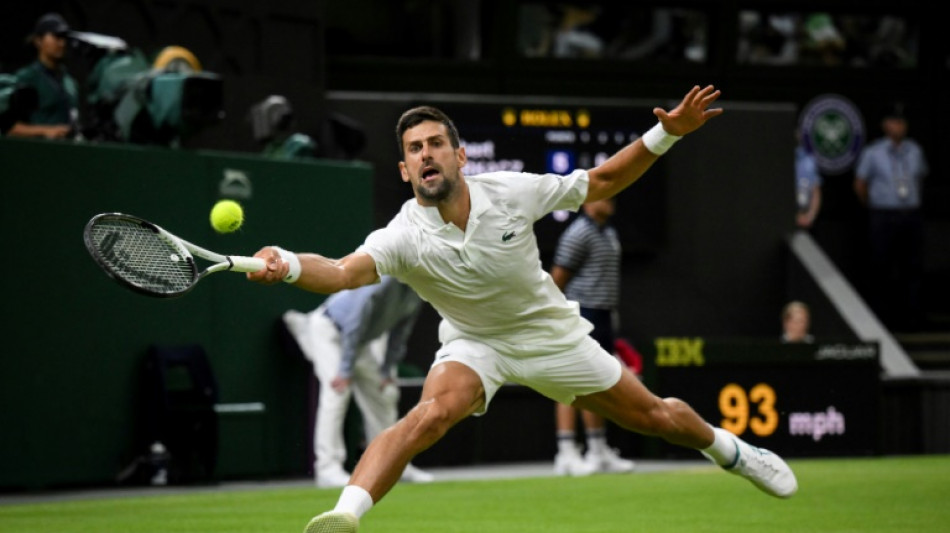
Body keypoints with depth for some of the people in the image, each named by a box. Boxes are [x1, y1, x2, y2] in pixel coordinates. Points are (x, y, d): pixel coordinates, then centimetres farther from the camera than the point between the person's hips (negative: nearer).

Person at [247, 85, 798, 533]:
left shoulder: (511, 192, -22)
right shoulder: (405, 237, -28)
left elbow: (602, 181, -9)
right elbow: (344, 271, -47)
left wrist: (668, 133, -18)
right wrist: (288, 266, -68)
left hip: (549, 332, 2)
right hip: (474, 343, -2)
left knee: (653, 416, 12)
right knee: (432, 412, -34)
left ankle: (726, 447, 44)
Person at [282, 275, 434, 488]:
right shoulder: (385, 279, -34)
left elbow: (400, 331, 3)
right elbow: (356, 322, -32)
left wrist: (387, 370, 2)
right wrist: (346, 370, -29)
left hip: (361, 340, 9)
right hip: (329, 328, -9)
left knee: (383, 394, 8)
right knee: (337, 392, -21)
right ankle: (328, 468, -25)